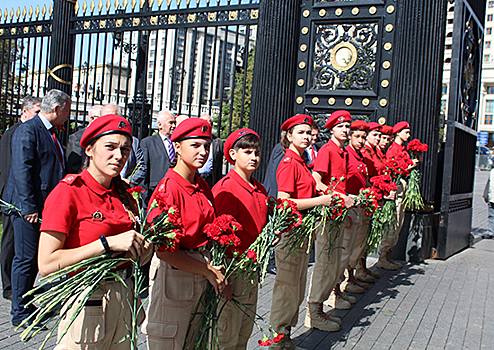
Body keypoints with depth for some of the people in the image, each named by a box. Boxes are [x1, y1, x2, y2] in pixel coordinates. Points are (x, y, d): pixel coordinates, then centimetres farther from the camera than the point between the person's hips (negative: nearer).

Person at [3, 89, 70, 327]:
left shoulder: (51, 133, 16)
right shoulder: (27, 131, -11)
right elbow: (22, 170, -18)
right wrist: (29, 206, -21)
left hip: (48, 206, 8)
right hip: (29, 207, -8)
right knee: (26, 259, -1)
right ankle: (20, 314, 10)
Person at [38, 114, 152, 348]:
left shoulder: (124, 194, 6)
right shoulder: (68, 192, -13)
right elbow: (46, 264, -20)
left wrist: (142, 248, -4)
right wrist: (108, 243, -24)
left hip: (124, 299, 6)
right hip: (87, 302, -6)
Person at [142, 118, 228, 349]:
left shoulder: (203, 187, 5)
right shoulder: (168, 188, -17)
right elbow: (164, 250, -20)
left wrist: (218, 273, -3)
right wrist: (209, 272, -15)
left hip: (201, 269, 7)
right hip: (173, 273, -7)